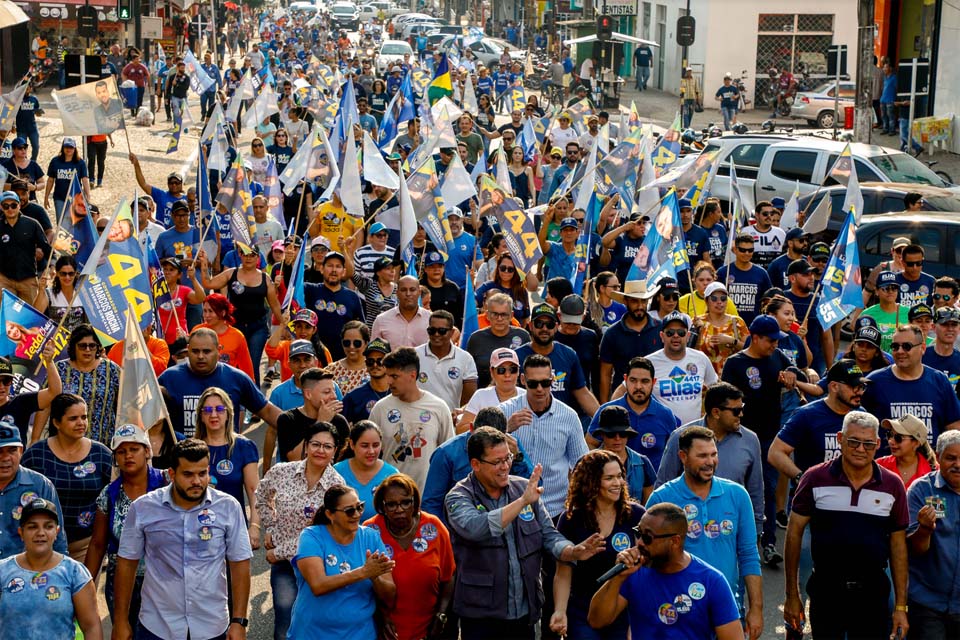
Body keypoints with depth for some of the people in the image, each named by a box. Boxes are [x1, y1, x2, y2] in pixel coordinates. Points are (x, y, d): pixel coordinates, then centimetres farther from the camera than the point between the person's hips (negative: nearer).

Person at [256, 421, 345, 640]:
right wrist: (270, 528, 11)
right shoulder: (281, 472, -4)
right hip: (284, 563, 2)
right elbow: (262, 497, 19)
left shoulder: (336, 485, -14)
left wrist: (278, 552, -11)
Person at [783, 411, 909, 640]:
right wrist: (792, 595, -1)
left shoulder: (892, 485, 1)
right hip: (825, 592, -1)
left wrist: (900, 606, 3)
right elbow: (794, 533, 0)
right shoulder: (816, 479, -3)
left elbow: (898, 546, 6)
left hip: (873, 593, 1)